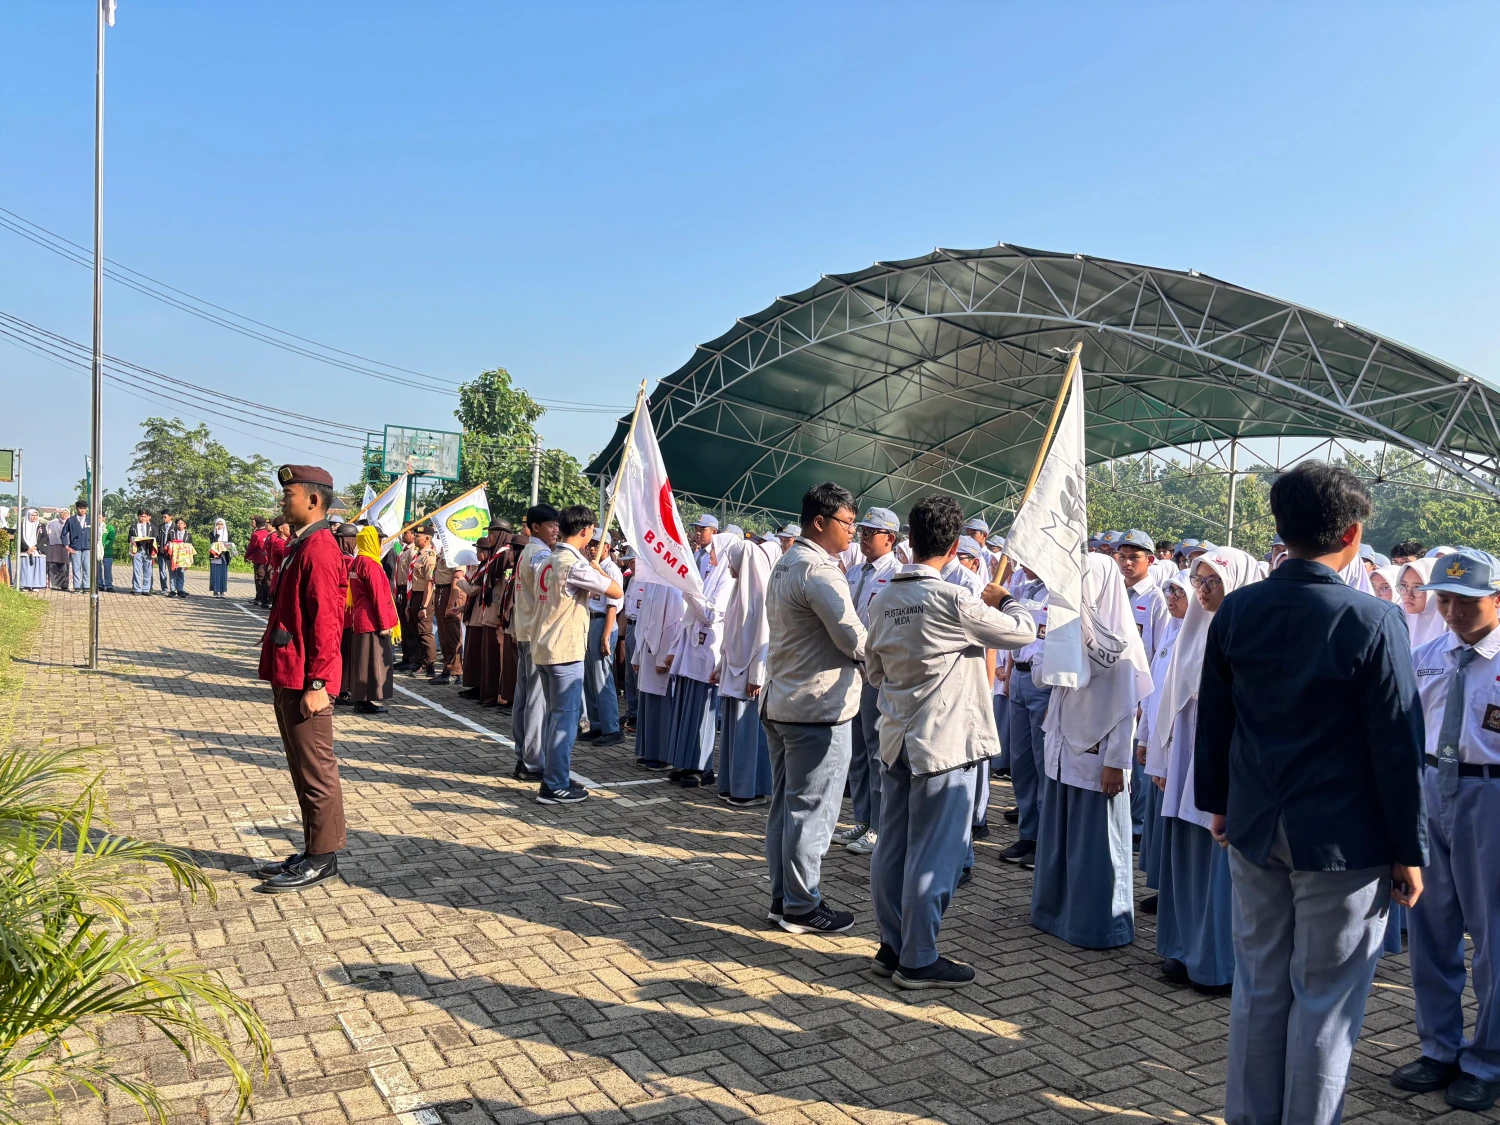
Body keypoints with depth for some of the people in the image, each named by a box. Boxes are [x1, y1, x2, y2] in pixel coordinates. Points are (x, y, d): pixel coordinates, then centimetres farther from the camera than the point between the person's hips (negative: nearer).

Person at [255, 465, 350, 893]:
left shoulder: (319, 549, -16)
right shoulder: (302, 546, 16)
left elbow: (326, 622, -21)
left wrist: (316, 684, -22)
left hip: (305, 684, -10)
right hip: (290, 679, 11)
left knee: (315, 772, -1)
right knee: (303, 770, 15)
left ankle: (322, 859, 8)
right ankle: (313, 852, 24)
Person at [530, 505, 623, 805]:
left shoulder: (550, 561, 12)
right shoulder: (575, 564, -16)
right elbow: (617, 592, -15)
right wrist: (596, 566, -1)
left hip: (544, 648, 9)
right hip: (566, 651, -9)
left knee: (555, 716, 16)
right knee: (565, 718, -3)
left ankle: (553, 779, 22)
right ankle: (556, 787, 1)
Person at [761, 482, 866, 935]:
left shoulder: (784, 565, 14)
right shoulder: (819, 571, -18)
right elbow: (855, 641, -19)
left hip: (781, 703, 10)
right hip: (818, 709, -10)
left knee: (784, 805, 14)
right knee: (811, 811, 0)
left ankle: (783, 897, 24)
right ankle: (802, 907, 10)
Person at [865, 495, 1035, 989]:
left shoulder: (883, 598, 3)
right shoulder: (953, 600, -17)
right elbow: (1023, 631, -6)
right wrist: (1006, 600, 14)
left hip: (897, 739, 7)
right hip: (944, 743, -7)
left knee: (892, 847, 13)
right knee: (933, 854, 2)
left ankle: (891, 946, 25)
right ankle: (918, 961, 11)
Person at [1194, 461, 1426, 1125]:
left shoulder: (1234, 612, -3)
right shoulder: (1374, 623, -16)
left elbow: (1213, 719, 6)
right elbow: (1398, 747, -12)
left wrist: (1218, 801, 18)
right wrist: (1409, 849, -2)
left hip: (1254, 829, 5)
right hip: (1344, 841, -4)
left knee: (1258, 988, 17)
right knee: (1325, 998, 10)